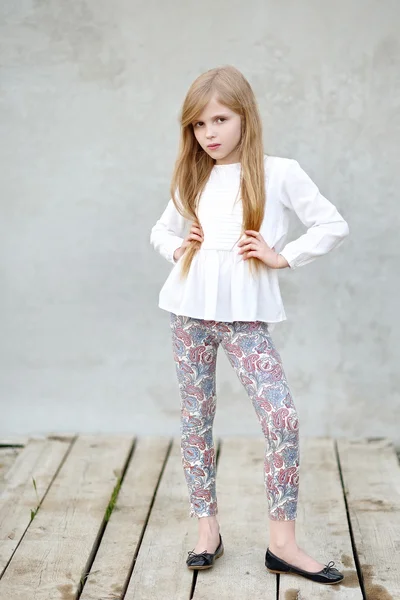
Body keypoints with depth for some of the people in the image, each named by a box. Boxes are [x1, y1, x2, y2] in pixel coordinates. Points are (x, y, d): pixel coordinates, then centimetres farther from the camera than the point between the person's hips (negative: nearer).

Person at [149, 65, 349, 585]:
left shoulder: (278, 173, -2)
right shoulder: (193, 180, 10)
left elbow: (334, 226, -2)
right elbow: (160, 230, 24)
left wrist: (283, 257, -8)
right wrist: (177, 248, 4)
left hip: (246, 316, -3)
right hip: (189, 311, 4)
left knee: (283, 420, -11)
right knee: (197, 418, 7)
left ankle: (283, 542, -1)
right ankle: (207, 528, 19)